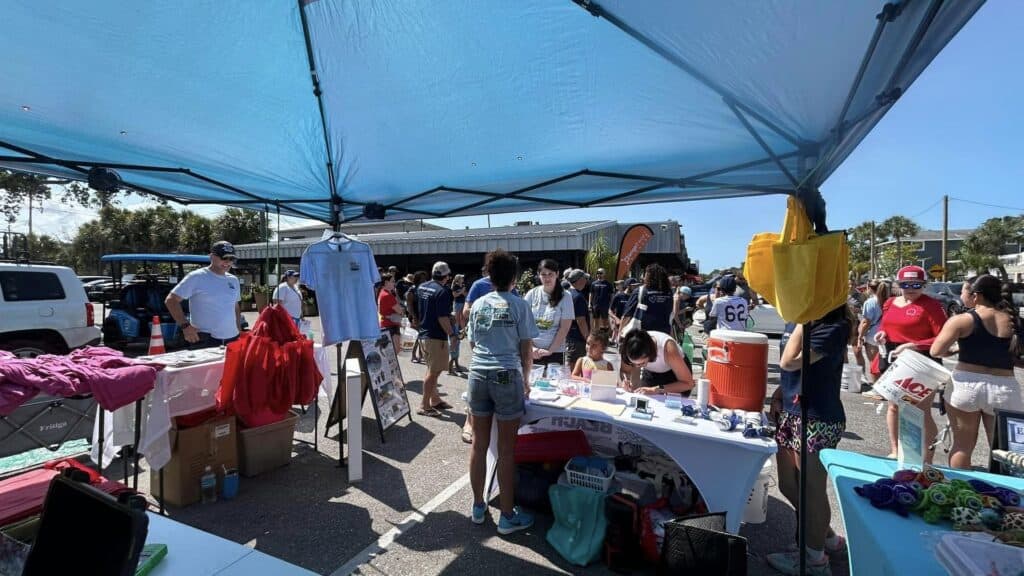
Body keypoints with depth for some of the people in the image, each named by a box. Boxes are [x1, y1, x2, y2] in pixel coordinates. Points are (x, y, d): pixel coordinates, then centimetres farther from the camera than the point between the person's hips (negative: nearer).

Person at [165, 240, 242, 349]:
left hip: (232, 339, 6)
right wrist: (185, 325, -14)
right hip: (204, 340, -6)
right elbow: (171, 300, -7)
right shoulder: (196, 277, -6)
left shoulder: (233, 280, 14)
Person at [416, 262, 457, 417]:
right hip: (436, 337, -9)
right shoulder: (443, 291, -19)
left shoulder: (421, 287, 7)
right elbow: (442, 318, -22)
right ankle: (425, 406, 7)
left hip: (423, 334, 9)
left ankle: (435, 400, 31)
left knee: (432, 369, 19)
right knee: (433, 371, 1)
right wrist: (452, 335, -17)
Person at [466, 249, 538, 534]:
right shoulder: (519, 306, -4)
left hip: (478, 375, 4)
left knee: (479, 444, 14)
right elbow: (526, 351, -2)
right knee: (506, 449, 6)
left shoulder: (478, 304, 8)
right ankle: (507, 516, 19)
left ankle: (478, 507, 29)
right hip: (507, 377, -4)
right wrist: (525, 381, 11)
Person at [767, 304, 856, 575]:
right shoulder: (795, 321, 7)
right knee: (788, 486, 19)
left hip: (818, 420, -8)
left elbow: (789, 361, -23)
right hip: (790, 413, 8)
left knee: (812, 491, 10)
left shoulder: (835, 327, -17)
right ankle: (828, 538, 42)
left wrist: (804, 320, -18)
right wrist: (778, 394, 9)